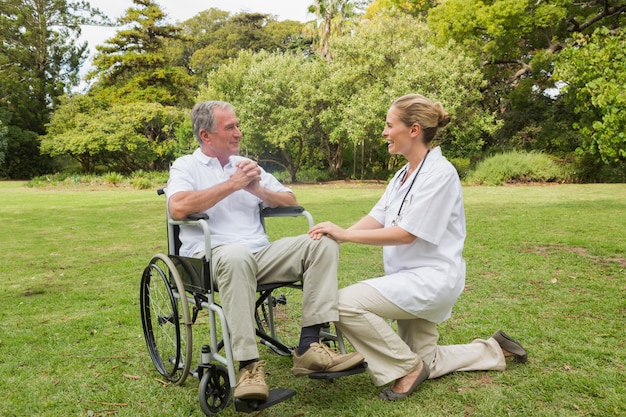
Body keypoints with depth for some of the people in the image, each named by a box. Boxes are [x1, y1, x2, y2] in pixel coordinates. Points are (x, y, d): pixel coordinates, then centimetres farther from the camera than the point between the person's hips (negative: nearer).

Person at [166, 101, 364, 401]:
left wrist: (258, 190, 0)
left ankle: (309, 346, -22)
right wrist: (232, 184, -9)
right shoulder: (185, 166, 7)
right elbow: (178, 208, -16)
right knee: (237, 255, -40)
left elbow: (291, 204, 19)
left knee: (323, 243, -15)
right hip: (211, 257, -5)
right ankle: (249, 365, -34)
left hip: (261, 254, 5)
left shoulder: (247, 164, 21)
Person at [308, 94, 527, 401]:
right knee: (422, 364, 18)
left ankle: (407, 367, -4)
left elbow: (405, 234, -23)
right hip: (412, 277, 9)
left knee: (346, 303, -24)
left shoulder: (439, 173, -19)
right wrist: (336, 235, -15)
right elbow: (376, 218, 1)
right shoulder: (403, 174, 10)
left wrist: (345, 235, -22)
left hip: (432, 277, -9)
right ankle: (495, 349, 35)